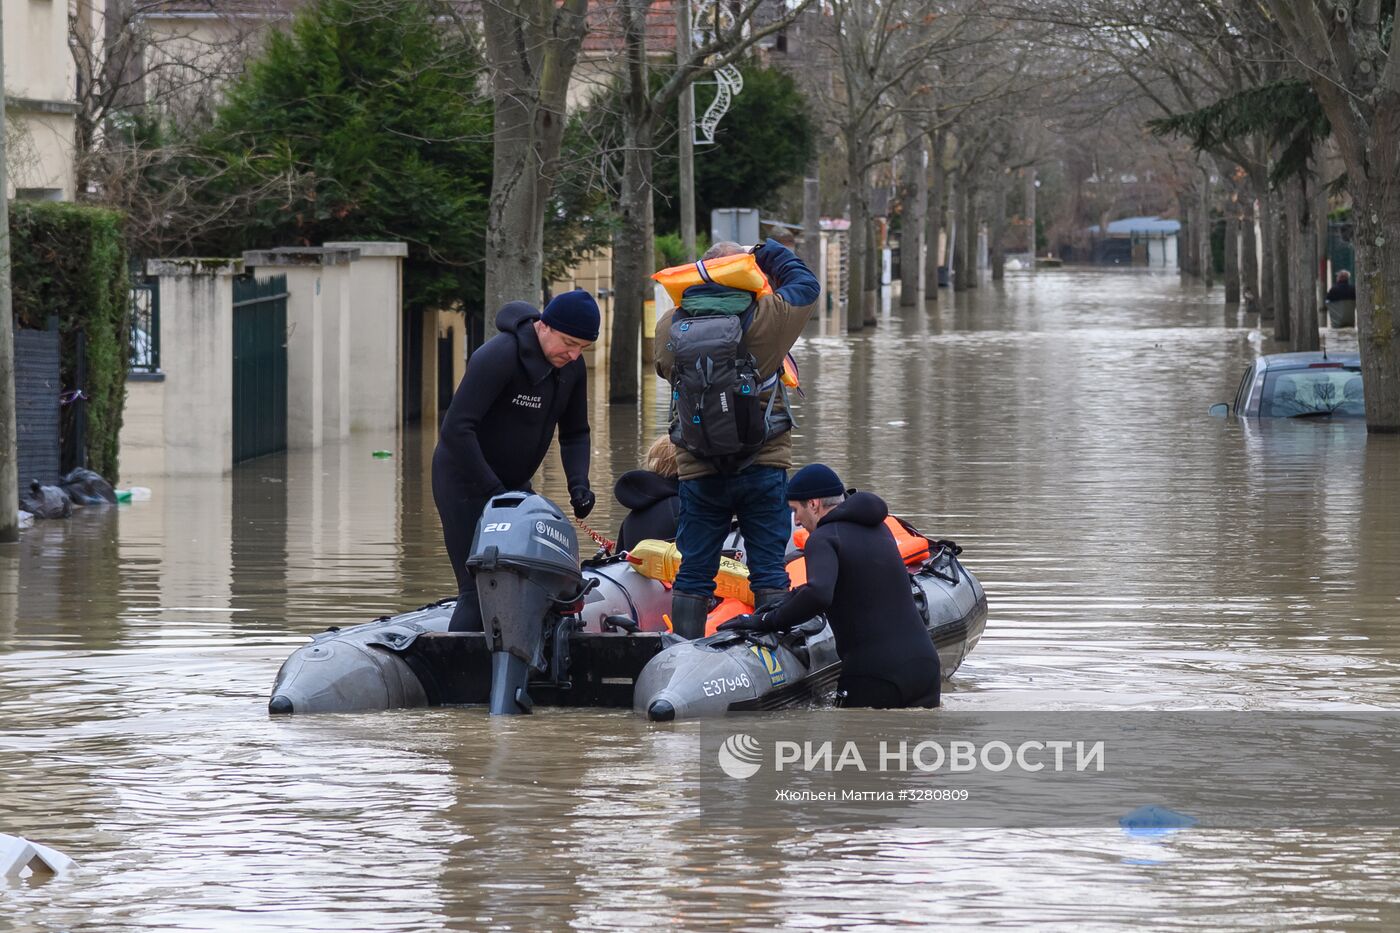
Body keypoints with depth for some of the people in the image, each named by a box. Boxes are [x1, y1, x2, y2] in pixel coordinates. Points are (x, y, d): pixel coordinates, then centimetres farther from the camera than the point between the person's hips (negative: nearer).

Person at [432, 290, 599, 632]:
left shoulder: (571, 367, 1)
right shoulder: (500, 357, -24)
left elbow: (575, 433, 12)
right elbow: (456, 429, -27)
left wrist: (578, 483, -7)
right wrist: (492, 490, -29)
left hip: (514, 484, 8)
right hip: (465, 480, -8)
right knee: (479, 591, -14)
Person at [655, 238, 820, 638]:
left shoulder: (668, 326, -1)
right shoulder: (765, 317, -9)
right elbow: (806, 284, 8)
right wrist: (768, 253, 22)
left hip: (698, 473, 2)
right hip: (763, 469, -2)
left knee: (692, 575, 8)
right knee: (769, 574, 4)